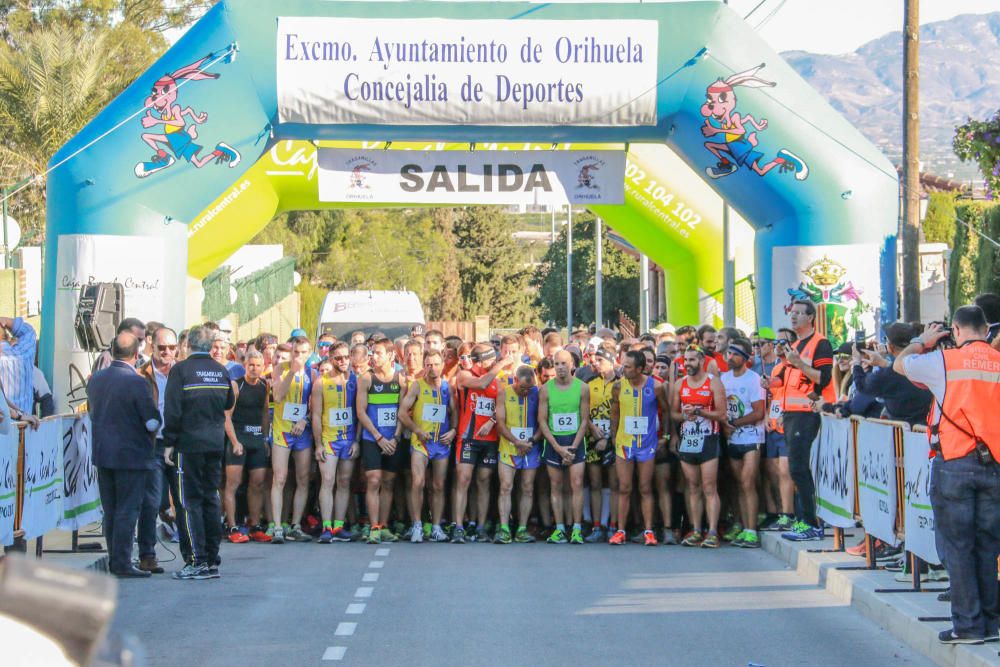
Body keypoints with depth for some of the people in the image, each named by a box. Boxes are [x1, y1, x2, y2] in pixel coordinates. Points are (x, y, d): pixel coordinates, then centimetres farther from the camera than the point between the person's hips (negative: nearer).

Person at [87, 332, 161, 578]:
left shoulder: (95, 379, 3)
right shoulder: (136, 382, -18)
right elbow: (153, 423, -16)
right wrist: (154, 422, 5)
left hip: (102, 454, 6)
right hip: (131, 455, -6)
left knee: (110, 510, 15)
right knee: (127, 511, -1)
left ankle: (114, 560, 21)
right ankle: (122, 564, -1)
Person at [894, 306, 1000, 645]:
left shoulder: (944, 360, -4)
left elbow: (900, 364, 12)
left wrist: (923, 341, 29)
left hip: (955, 462, -3)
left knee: (957, 545, 3)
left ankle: (968, 624, 2)